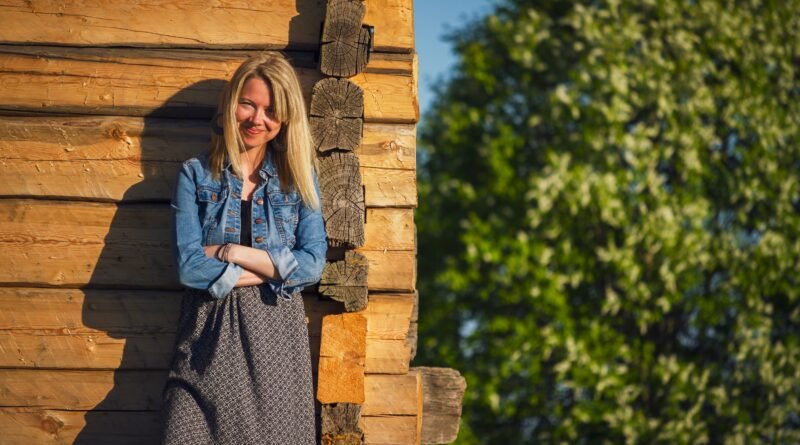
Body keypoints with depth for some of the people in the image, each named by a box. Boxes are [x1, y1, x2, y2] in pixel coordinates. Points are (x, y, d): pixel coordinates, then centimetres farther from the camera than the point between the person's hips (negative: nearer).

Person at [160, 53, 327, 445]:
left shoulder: (299, 178, 7)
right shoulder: (196, 175, 3)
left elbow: (313, 265, -5)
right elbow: (189, 266, -9)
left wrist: (231, 253, -10)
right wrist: (276, 269, -8)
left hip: (276, 335, 1)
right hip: (209, 336, -1)